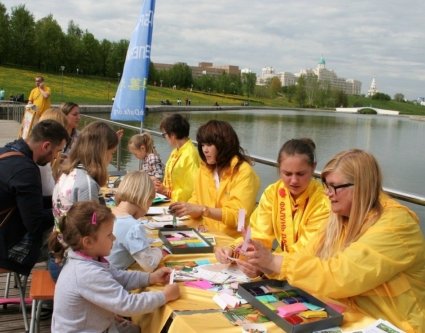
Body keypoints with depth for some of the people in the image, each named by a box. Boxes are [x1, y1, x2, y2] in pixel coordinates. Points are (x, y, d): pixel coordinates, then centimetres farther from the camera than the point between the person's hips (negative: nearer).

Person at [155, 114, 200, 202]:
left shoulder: (190, 154, -16)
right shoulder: (175, 152, 10)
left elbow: (193, 190, -16)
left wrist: (167, 192, -11)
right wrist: (162, 187, 3)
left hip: (183, 204, -7)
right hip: (170, 202, 7)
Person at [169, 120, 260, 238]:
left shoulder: (244, 172, -12)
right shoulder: (204, 169, 8)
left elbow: (237, 215, -19)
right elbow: (196, 201, 11)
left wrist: (202, 210, -26)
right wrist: (185, 208, -10)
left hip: (234, 239, -6)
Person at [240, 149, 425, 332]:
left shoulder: (395, 224, -20)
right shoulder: (340, 218, 4)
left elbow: (340, 276, -27)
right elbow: (307, 258, 1)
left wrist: (275, 261, -23)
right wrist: (266, 263, -15)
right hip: (346, 317, 6)